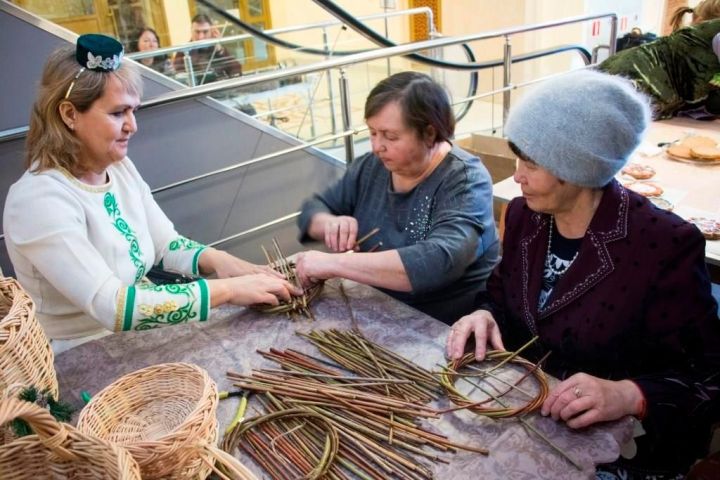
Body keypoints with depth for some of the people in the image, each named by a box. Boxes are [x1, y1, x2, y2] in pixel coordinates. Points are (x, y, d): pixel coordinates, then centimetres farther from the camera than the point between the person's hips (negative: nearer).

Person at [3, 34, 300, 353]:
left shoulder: (120, 168, 0)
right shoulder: (39, 200, -24)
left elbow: (167, 245, 5)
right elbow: (112, 307, -31)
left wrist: (217, 260, -15)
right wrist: (227, 289, -32)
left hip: (138, 338, 7)